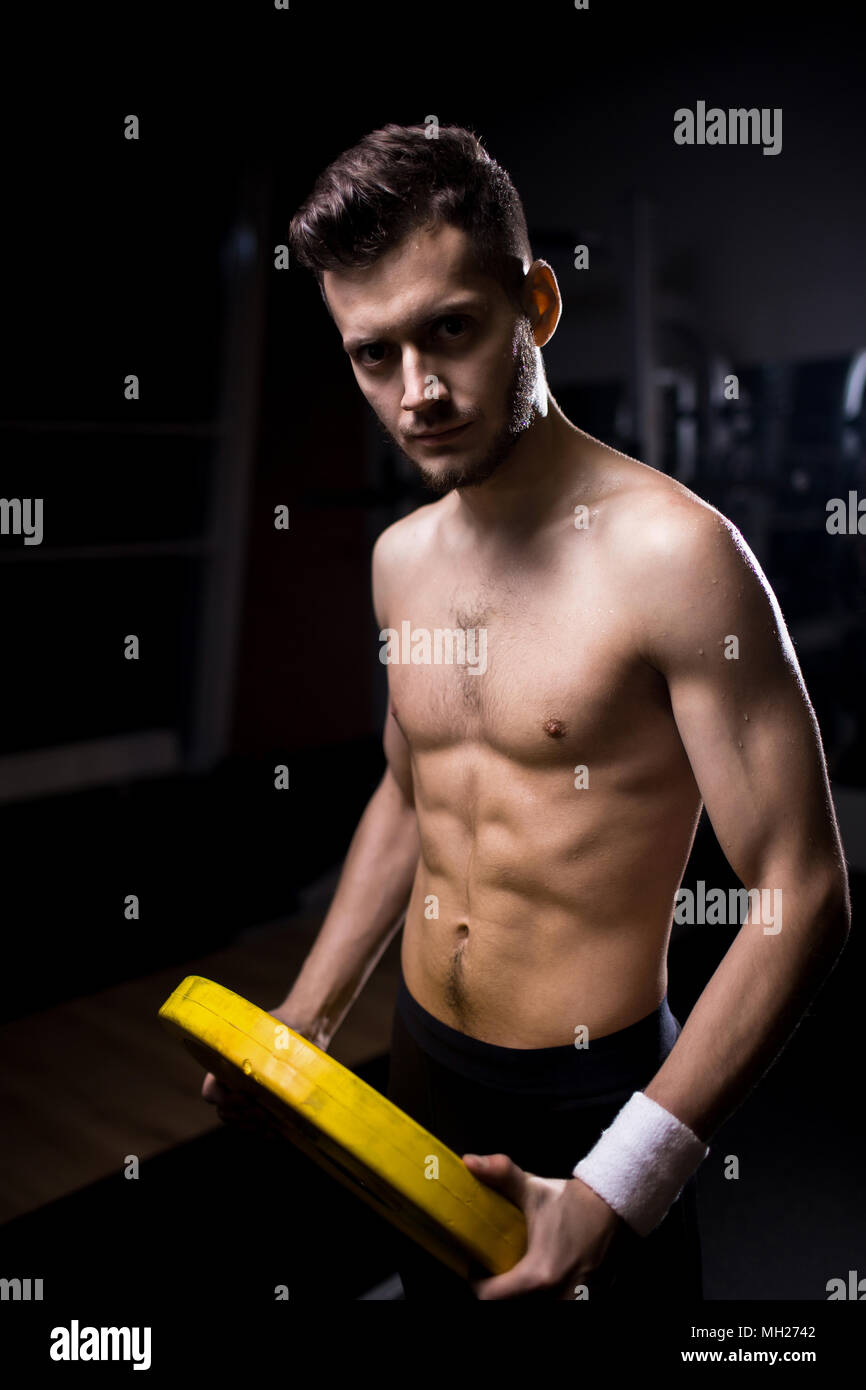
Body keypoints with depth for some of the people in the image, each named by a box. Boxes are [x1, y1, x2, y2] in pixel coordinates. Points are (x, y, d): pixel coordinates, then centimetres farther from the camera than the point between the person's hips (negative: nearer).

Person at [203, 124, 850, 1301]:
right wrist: (308, 1014, 10)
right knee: (431, 1285, 25)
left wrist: (615, 1191, -22)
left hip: (595, 1092, -6)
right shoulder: (401, 555, 0)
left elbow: (801, 899, -21)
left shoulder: (672, 553, -21)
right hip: (419, 1065, 7)